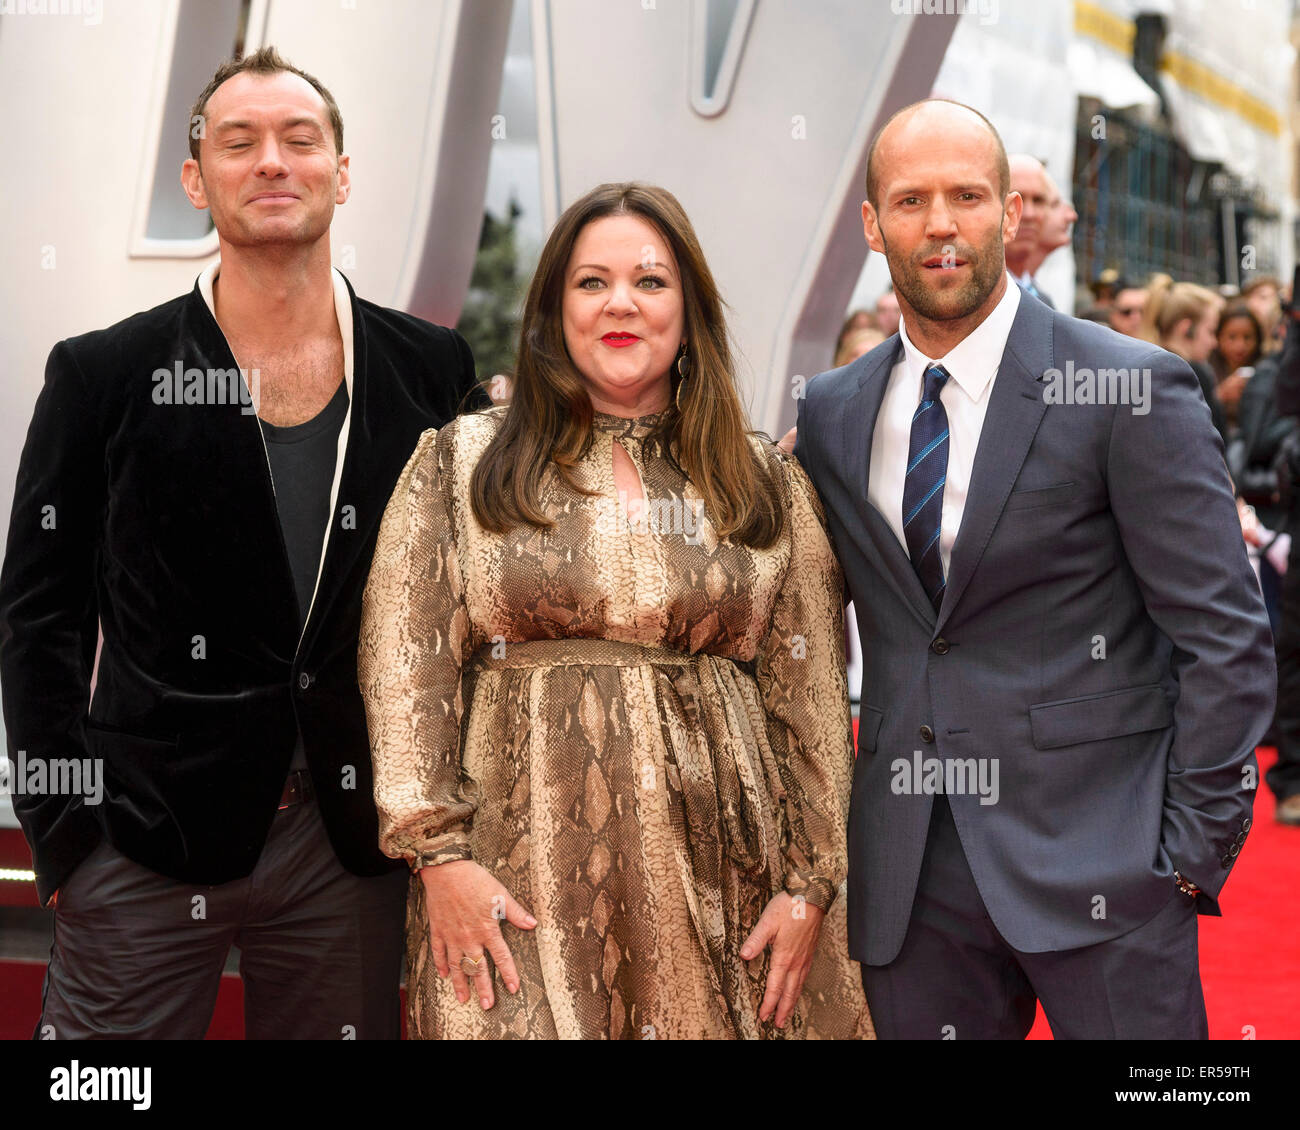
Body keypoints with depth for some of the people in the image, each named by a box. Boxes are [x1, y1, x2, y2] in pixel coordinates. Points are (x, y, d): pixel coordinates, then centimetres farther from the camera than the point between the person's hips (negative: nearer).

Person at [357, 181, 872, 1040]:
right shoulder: (461, 462, 6)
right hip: (521, 879, -1)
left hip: (717, 873, 2)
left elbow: (812, 696, 8)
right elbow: (406, 670, 0)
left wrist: (812, 884, 2)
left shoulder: (769, 485, 10)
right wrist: (439, 854, -8)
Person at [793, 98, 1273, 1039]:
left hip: (1096, 853, -4)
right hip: (910, 878, 4)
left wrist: (1194, 850, -9)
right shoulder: (831, 413, 8)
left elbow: (1227, 637, -7)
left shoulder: (1134, 391, -7)